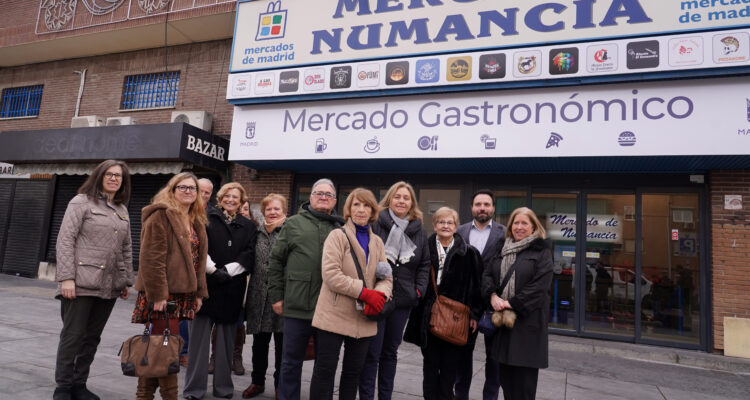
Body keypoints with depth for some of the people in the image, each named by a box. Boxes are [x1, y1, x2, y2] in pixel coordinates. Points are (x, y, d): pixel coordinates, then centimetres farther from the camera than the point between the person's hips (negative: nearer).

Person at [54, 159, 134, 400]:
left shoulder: (122, 210, 15)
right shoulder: (82, 202, 0)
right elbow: (65, 240, -7)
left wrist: (127, 280, 13)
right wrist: (66, 277, -14)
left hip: (109, 286, 5)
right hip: (82, 283, -5)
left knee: (92, 337, 10)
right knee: (73, 335, 1)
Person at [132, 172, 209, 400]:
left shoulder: (196, 222, 17)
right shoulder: (161, 216, -6)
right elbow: (152, 258, -13)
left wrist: (199, 293, 13)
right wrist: (157, 294, -18)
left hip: (182, 293, 7)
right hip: (162, 293, -7)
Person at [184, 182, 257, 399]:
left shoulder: (248, 226, 12)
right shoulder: (207, 218, 7)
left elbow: (248, 256, 2)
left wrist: (227, 270, -11)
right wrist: (213, 269, -13)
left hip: (232, 289, 2)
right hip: (205, 284, -2)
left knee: (226, 339, 8)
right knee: (199, 337, 1)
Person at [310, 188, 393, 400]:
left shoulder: (377, 242, 12)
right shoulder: (337, 236, -5)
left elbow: (386, 278, 9)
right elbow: (330, 274, -17)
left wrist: (380, 294, -14)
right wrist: (365, 292, -21)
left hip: (364, 319, 5)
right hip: (335, 316, -5)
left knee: (353, 371, 16)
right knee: (325, 370, 3)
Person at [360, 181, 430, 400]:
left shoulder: (419, 230, 7)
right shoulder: (376, 224, -7)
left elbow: (424, 264, 14)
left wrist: (419, 289, 3)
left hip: (403, 299, 4)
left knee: (390, 351, 16)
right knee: (372, 352, 1)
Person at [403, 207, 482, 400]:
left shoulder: (469, 253, 1)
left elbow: (476, 286, 1)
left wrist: (474, 314, -2)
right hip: (429, 317, 1)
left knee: (450, 366, 7)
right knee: (430, 365, 11)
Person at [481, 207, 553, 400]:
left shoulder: (542, 251, -2)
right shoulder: (503, 249, 14)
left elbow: (539, 286, -11)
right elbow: (487, 274, 10)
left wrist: (513, 304, -14)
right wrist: (493, 296, -9)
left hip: (528, 318, -4)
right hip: (503, 317, 5)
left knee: (524, 373, 0)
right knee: (505, 372, 9)